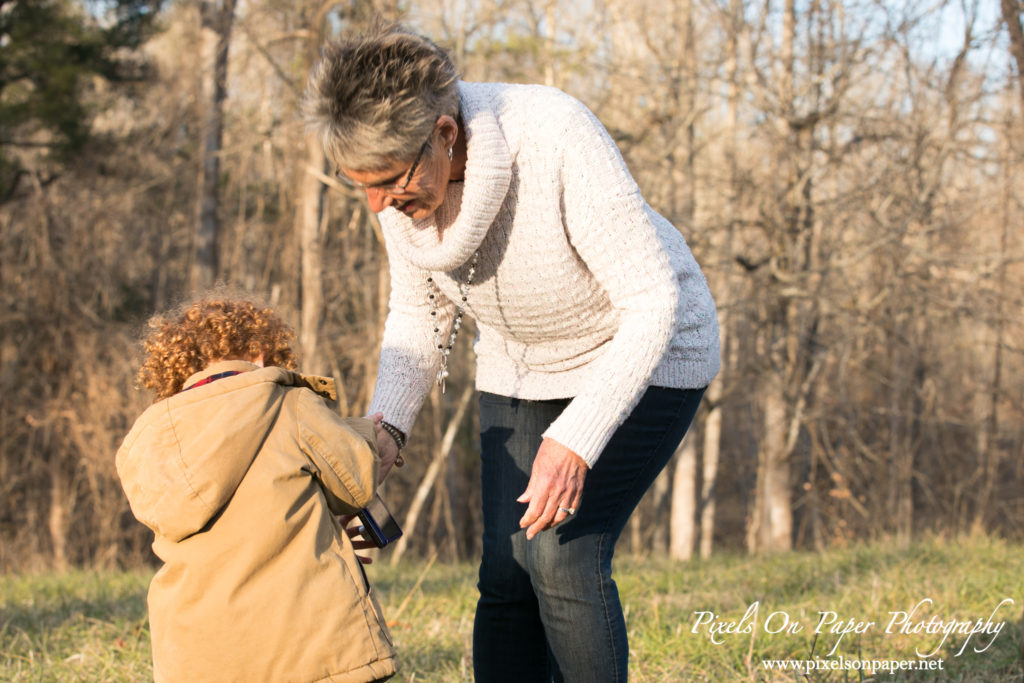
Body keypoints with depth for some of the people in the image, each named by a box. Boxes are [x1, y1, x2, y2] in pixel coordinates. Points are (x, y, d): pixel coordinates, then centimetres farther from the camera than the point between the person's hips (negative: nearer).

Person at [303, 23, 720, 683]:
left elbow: (654, 302, -31)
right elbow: (420, 314, -1)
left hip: (643, 354, -5)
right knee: (507, 572, -5)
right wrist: (385, 427, -18)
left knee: (564, 557, -19)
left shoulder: (556, 139, -35)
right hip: (523, 366, 6)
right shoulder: (399, 165, -16)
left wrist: (577, 438, -40)